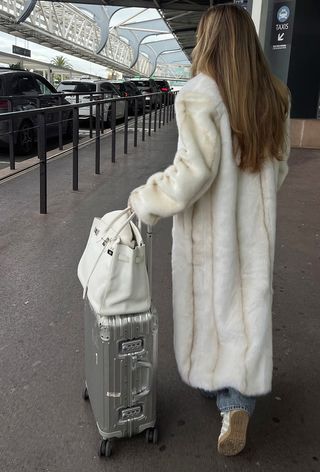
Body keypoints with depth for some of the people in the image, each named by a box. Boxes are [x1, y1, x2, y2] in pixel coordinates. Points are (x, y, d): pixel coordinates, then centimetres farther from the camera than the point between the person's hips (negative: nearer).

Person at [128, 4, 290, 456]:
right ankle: (238, 402, 9)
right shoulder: (273, 96, 1)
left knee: (206, 302, 17)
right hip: (254, 224, 4)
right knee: (246, 306, 13)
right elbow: (279, 166, 8)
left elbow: (193, 171, -25)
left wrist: (143, 200, -12)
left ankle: (211, 379, 39)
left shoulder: (199, 95, -18)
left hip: (208, 225, -4)